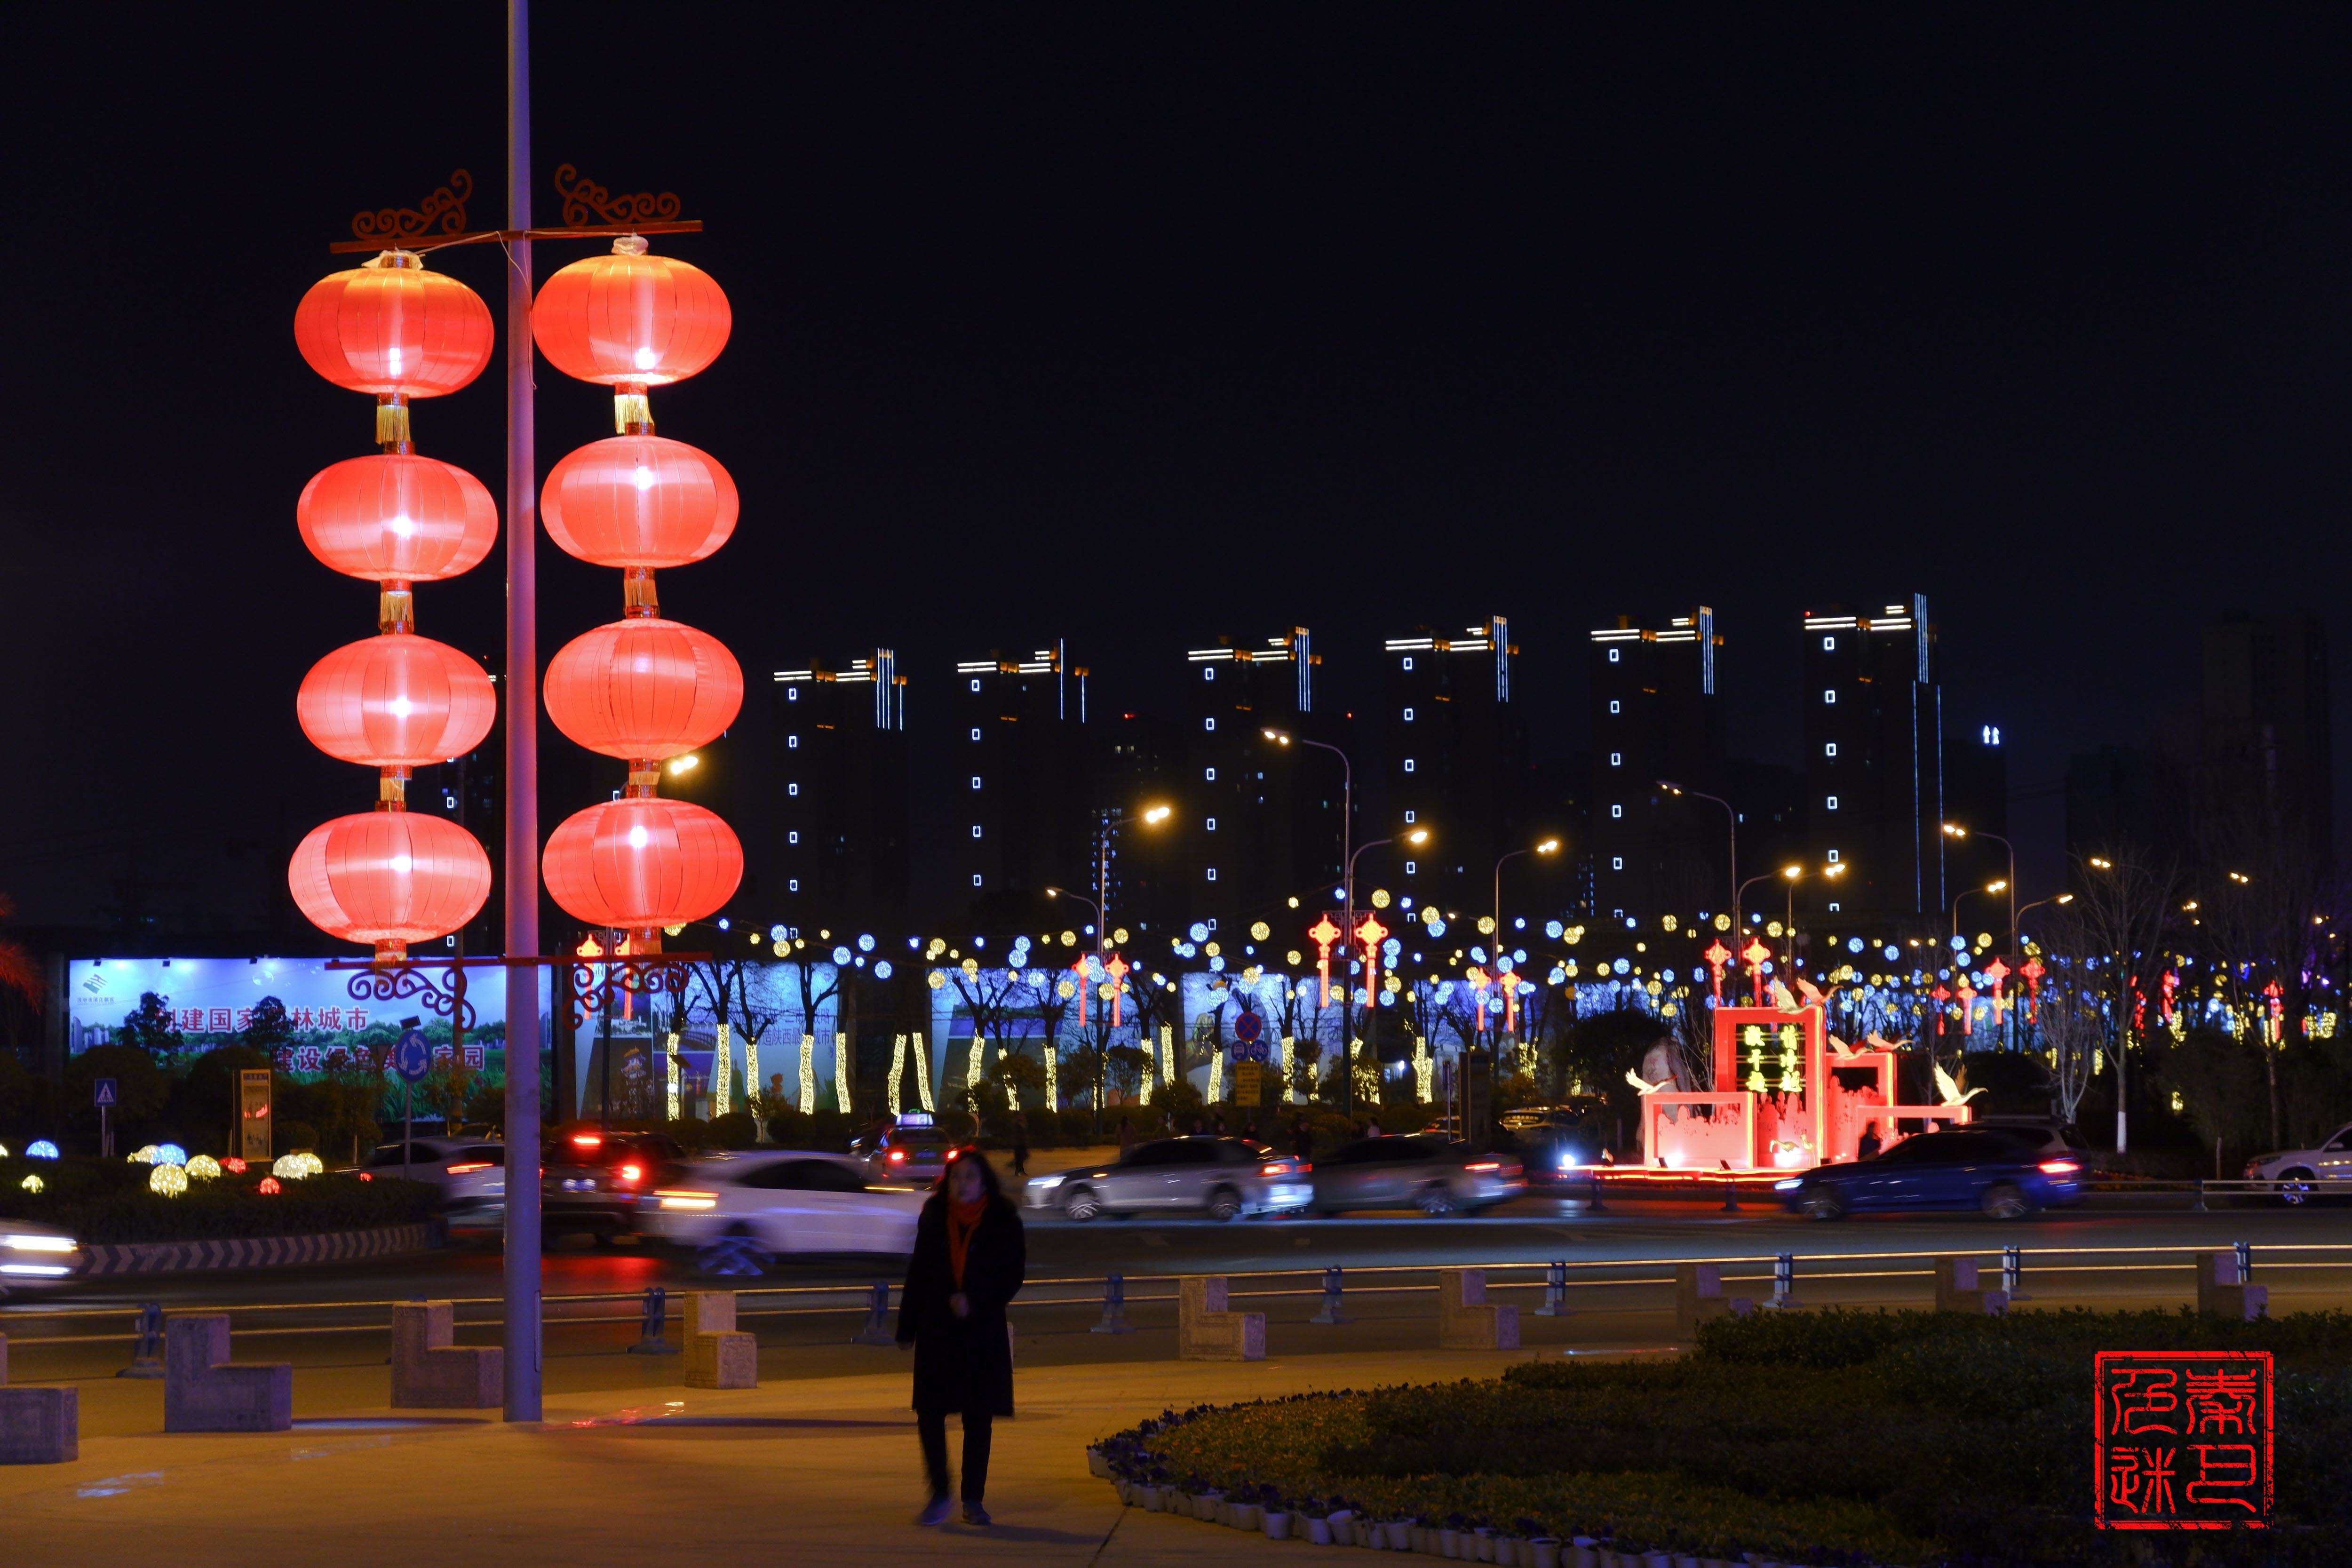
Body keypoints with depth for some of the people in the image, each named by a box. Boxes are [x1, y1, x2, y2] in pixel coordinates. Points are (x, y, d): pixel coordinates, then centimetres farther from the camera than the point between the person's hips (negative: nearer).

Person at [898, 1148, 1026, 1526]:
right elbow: (918, 1272, 8)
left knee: (978, 1417, 4)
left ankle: (973, 1499, 14)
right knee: (930, 1412, -5)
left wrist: (975, 1302, -16)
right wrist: (907, 1327, 6)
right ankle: (939, 1494, 7)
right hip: (936, 1330, 1)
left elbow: (1013, 1275, -2)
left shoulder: (1003, 1222, -1)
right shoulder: (934, 1217, 5)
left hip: (982, 1331, -1)